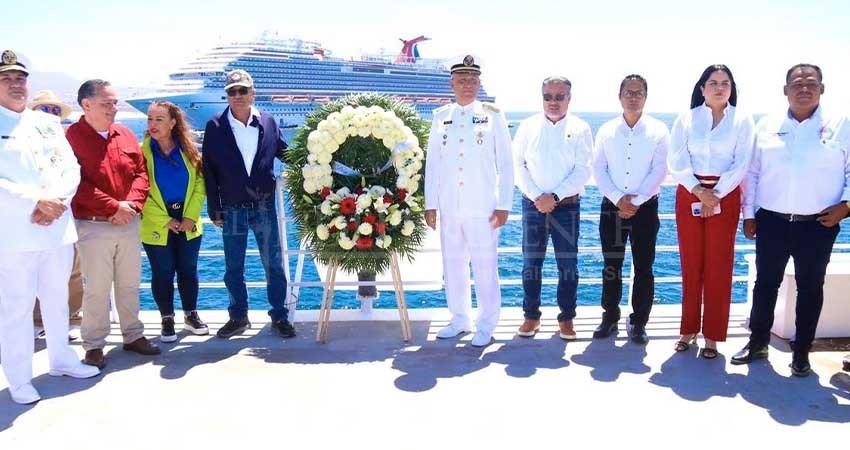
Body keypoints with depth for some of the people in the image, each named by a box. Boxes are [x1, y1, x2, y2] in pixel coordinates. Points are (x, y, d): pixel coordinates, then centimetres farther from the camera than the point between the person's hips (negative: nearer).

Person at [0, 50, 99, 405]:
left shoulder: (48, 123, 14)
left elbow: (71, 169, 6)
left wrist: (56, 201, -11)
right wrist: (36, 202, -18)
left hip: (58, 230, 5)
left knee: (57, 300, 17)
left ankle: (60, 359, 33)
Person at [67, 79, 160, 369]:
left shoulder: (126, 135, 9)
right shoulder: (71, 137, -9)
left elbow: (141, 174, 7)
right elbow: (76, 183, -16)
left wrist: (131, 204, -10)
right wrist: (113, 207, -16)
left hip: (129, 223, 5)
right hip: (93, 226, -5)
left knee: (129, 284, 14)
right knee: (97, 288, 1)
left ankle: (133, 335, 26)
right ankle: (94, 345, 15)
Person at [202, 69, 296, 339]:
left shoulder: (268, 123, 0)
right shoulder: (215, 127, -3)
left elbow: (286, 154, 10)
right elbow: (209, 171, -1)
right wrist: (214, 210, -2)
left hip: (264, 207, 0)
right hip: (232, 211, 0)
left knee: (274, 265, 6)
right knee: (233, 268, 10)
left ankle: (280, 316, 18)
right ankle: (238, 317, 25)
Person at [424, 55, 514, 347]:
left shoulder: (492, 116, 3)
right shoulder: (440, 117, 10)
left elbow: (505, 163, 2)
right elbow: (432, 162, 10)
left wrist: (504, 205, -4)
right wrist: (430, 204, 6)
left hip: (483, 208, -3)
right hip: (449, 208, 3)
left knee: (485, 267, -1)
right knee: (453, 266, 10)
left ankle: (486, 325, 14)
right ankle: (460, 320, 25)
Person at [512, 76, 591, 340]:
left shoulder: (580, 129, 2)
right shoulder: (528, 126, 6)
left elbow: (583, 170, -5)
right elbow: (518, 165, 1)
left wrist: (554, 197, -13)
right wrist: (536, 196, -10)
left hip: (567, 205, -1)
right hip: (533, 204, 1)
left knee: (568, 264, 3)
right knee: (531, 263, 4)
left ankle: (566, 318, 16)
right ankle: (531, 316, 16)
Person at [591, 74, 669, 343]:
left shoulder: (658, 130, 0)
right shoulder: (606, 131, 5)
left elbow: (659, 171, -7)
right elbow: (598, 170, 0)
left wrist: (636, 202, -13)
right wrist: (618, 198, -12)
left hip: (645, 207, -1)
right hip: (612, 206, 2)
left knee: (644, 268, 3)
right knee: (611, 265, 7)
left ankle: (639, 322, 15)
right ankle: (610, 317, 21)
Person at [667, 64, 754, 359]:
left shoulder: (742, 120, 3)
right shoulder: (686, 119, 5)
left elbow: (741, 165, -3)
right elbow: (676, 162, -2)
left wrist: (715, 196, -12)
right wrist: (699, 191, -14)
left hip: (725, 196, -1)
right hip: (689, 195, 1)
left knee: (718, 266, 1)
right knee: (690, 264, 4)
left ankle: (712, 336, 10)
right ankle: (689, 329, 16)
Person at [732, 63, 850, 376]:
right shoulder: (767, 126, 5)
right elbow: (752, 172, 8)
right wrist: (749, 214, 5)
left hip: (818, 224, -1)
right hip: (771, 221, 1)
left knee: (810, 288, 9)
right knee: (765, 283, 10)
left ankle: (801, 352, 22)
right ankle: (758, 343, 24)